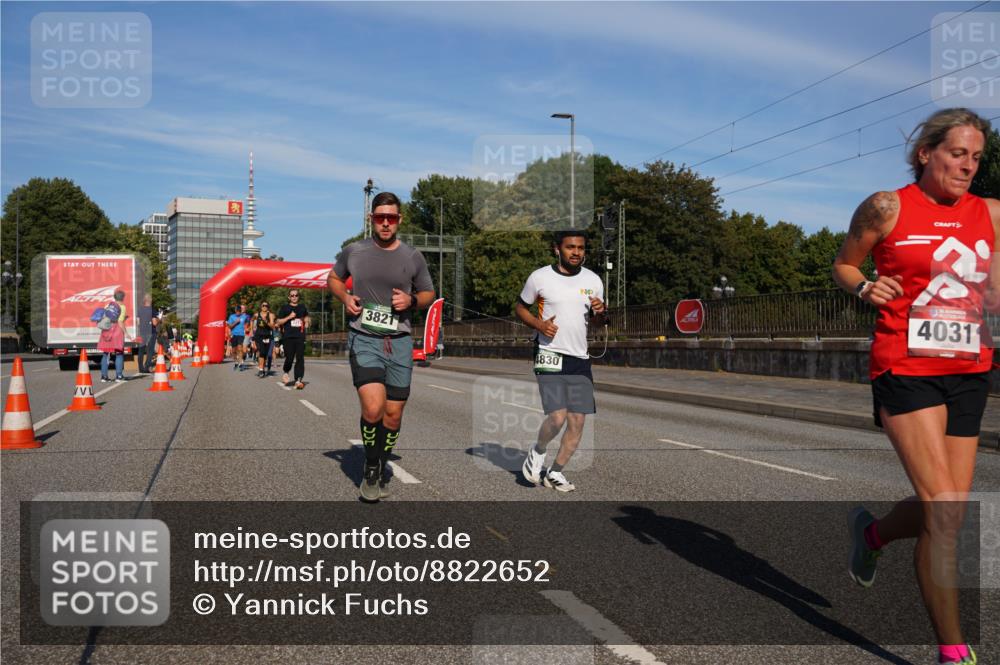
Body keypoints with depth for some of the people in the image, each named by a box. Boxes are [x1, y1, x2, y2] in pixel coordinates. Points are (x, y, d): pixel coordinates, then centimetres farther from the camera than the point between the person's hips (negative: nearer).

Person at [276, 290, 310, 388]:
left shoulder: (302, 307, 16)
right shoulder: (284, 308, 6)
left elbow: (307, 318, 33)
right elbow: (278, 322, 2)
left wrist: (306, 323, 11)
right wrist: (289, 317, -9)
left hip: (300, 337, 3)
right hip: (288, 337, -3)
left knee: (300, 359, -6)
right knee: (289, 358, -10)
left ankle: (298, 380, -7)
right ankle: (286, 372, 21)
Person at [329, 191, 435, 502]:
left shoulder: (413, 257, 4)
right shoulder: (353, 252, 2)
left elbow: (428, 294, 15)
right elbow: (334, 278, 20)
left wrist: (411, 300, -7)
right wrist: (345, 298, 0)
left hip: (399, 342, 2)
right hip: (363, 339, -2)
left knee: (393, 414, 8)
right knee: (373, 409, -19)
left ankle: (381, 472, 30)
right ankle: (370, 470, 5)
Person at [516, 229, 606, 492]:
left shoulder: (593, 280, 8)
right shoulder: (540, 277, -3)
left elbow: (599, 322, 19)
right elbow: (520, 307, 8)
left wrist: (600, 312, -6)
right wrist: (539, 325, -10)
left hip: (580, 359, 4)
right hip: (549, 355, -4)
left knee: (578, 421, 1)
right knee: (557, 416, -17)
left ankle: (555, 472, 20)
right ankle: (538, 452, 15)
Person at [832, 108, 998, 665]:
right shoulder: (887, 207, -2)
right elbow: (844, 264, 9)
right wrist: (865, 287, -11)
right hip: (906, 368, -5)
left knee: (947, 513, 8)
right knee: (945, 512, -11)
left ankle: (871, 532, 41)